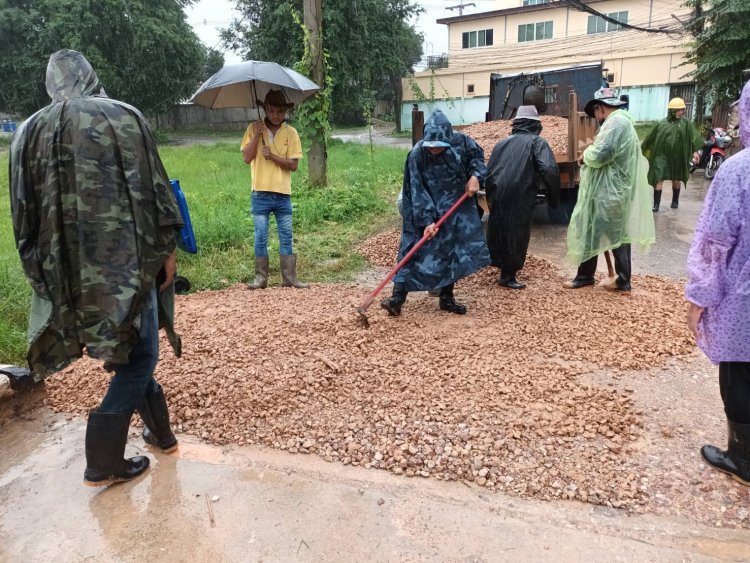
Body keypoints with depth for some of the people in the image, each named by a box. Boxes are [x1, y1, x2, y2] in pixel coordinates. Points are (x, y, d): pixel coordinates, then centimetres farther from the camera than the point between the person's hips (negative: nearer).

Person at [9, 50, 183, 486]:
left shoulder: (30, 131, 8)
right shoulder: (125, 117, -3)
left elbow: (25, 212, 9)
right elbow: (154, 189, -6)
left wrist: (44, 271, 16)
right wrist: (168, 247, 2)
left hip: (69, 268, 5)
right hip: (126, 258, -5)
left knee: (131, 348, 20)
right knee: (139, 354, 7)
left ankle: (160, 431, 32)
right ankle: (102, 464, 10)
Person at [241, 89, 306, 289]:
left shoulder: (290, 132, 2)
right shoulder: (254, 128, 3)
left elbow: (293, 165, -4)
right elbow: (247, 158, -6)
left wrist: (272, 156, -16)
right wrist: (257, 134, -12)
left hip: (283, 194, 1)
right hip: (261, 193, -1)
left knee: (286, 237, 5)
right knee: (260, 238, 2)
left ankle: (289, 278, 12)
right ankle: (261, 278, 11)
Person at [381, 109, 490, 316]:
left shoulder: (460, 141, -11)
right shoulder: (417, 155, -21)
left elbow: (477, 155, 8)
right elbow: (417, 192, -20)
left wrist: (475, 176, -11)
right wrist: (427, 220, -26)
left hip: (457, 210, 4)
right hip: (429, 211, -4)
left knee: (454, 253, 8)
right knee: (416, 251, -5)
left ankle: (447, 298, 22)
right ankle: (398, 297, 0)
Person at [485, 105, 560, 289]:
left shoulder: (502, 143, 18)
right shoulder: (536, 142, 3)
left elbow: (489, 172, 18)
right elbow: (549, 169, -13)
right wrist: (554, 196, -1)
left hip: (497, 197, 5)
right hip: (519, 199, -5)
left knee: (499, 233, 19)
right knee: (517, 236, 6)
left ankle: (504, 269, 32)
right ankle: (508, 276, 13)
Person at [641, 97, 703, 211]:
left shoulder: (686, 123, 0)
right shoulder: (662, 124, -2)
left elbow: (693, 137, -2)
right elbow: (651, 137, 5)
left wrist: (695, 151, -10)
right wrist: (644, 149, 9)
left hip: (678, 156, 1)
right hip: (662, 155, -1)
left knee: (676, 180, 13)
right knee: (659, 179, -8)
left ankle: (675, 201, 31)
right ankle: (656, 204, -6)